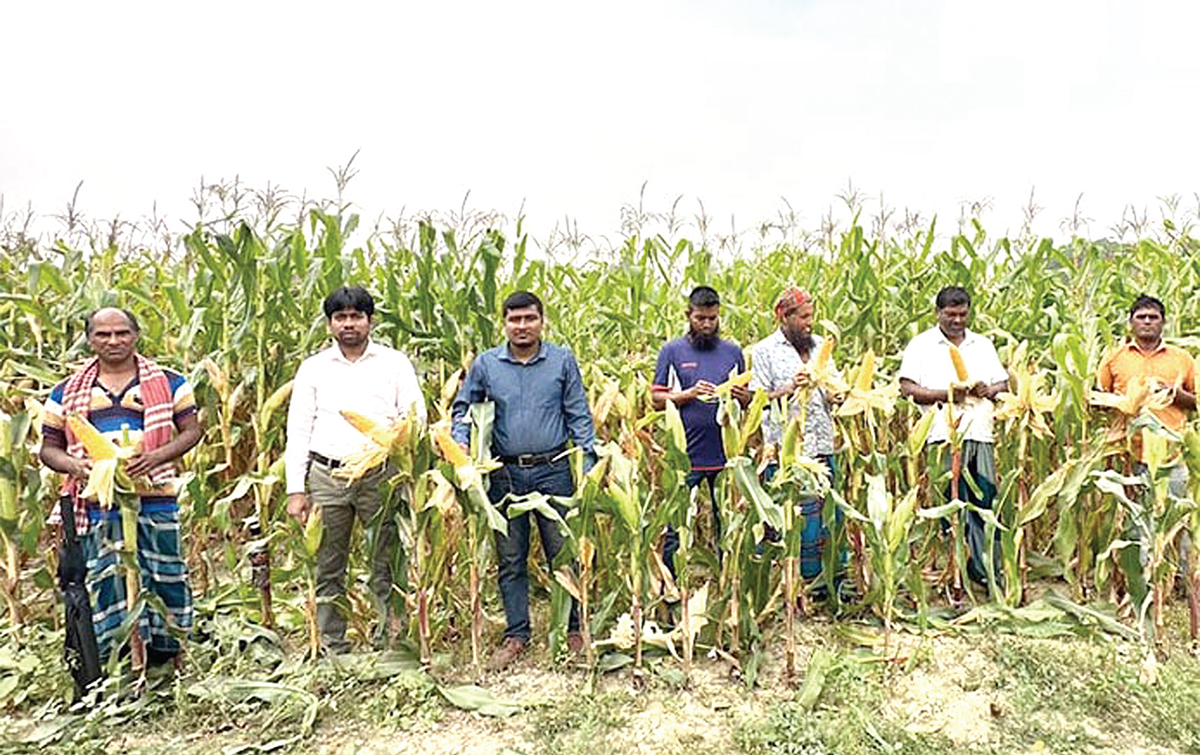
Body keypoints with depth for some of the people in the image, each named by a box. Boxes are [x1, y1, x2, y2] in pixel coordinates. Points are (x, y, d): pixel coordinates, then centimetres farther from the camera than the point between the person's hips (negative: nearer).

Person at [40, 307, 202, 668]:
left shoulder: (167, 382, 8)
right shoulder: (67, 393, 12)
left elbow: (191, 431, 4)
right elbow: (49, 448, 13)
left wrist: (155, 457, -13)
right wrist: (73, 466, -10)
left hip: (155, 502, -1)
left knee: (164, 579, 4)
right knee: (109, 585, 1)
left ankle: (167, 658, 21)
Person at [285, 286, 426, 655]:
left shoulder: (395, 363, 9)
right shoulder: (312, 368, 12)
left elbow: (416, 420, 6)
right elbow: (298, 430, 10)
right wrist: (296, 489, 3)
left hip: (381, 474, -1)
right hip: (326, 476, 2)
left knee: (388, 566, 0)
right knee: (328, 570, 7)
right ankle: (333, 649, 19)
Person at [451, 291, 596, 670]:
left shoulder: (562, 361, 3)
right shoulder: (485, 364, 4)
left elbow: (579, 416, 4)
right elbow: (462, 409, 12)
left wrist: (589, 462, -2)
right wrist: (461, 446, -5)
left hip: (553, 470, -1)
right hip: (505, 474, 1)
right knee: (510, 559, 9)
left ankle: (573, 628, 21)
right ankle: (516, 635, 22)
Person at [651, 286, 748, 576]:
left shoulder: (733, 351, 11)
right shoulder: (673, 351, 3)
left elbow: (747, 399, 15)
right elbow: (657, 399, 0)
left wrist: (740, 394, -8)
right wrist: (690, 394, -15)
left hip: (725, 455, 3)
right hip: (684, 456, -2)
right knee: (675, 526, 4)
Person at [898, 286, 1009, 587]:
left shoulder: (983, 345, 20)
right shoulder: (921, 345, 5)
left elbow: (1003, 383, 19)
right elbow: (907, 388, -3)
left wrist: (988, 390, -3)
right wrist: (945, 395, -13)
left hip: (980, 433, 4)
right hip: (943, 435, -4)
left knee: (986, 501, 2)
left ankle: (993, 569, 10)